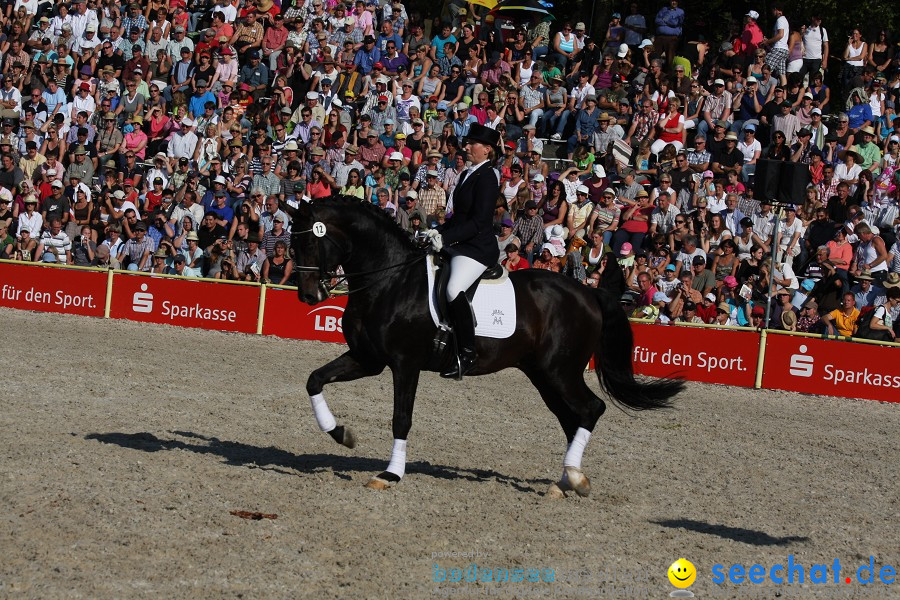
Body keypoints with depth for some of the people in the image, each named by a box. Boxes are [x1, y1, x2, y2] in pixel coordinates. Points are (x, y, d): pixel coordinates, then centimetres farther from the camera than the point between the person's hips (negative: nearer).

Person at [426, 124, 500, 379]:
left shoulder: (487, 177, -12)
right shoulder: (468, 174, 17)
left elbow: (478, 222, -19)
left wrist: (446, 237, -22)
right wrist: (438, 231, 4)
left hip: (478, 248, -11)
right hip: (458, 244, 11)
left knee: (453, 289, -30)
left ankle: (467, 352, -24)